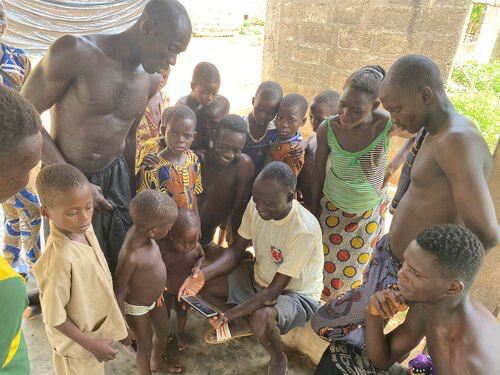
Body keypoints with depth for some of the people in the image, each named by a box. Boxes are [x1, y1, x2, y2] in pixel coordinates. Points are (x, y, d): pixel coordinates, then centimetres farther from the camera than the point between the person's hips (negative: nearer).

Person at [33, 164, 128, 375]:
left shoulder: (84, 228, -15)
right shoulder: (60, 258, -37)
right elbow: (54, 317, -26)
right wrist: (92, 345, -19)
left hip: (95, 324, 6)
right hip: (78, 342, -6)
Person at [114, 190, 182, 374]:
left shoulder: (139, 230, -19)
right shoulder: (130, 256, -41)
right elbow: (118, 293, -28)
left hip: (156, 298, 8)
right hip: (137, 307, -8)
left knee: (163, 332, 30)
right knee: (145, 347, 18)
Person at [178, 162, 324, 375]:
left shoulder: (304, 231, -35)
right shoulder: (256, 204, -17)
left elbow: (273, 292, -30)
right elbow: (236, 251, -7)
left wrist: (228, 315, -33)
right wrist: (202, 275, -23)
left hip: (297, 294, -6)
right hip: (259, 276, 6)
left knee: (260, 318, -36)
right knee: (205, 283, -8)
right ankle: (236, 327, 21)